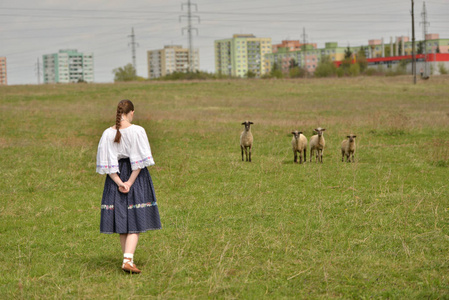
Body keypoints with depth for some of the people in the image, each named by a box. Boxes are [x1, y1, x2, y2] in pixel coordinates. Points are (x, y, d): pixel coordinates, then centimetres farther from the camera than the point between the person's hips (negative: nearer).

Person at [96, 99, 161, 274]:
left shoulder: (108, 134, -2)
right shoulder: (137, 131, -11)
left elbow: (107, 163, -5)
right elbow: (139, 161, -15)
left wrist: (119, 183, -7)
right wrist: (130, 182, -11)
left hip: (116, 177, 4)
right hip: (136, 176, -4)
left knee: (122, 221, 13)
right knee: (135, 222, -3)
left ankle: (128, 259, 20)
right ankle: (128, 261, -17)